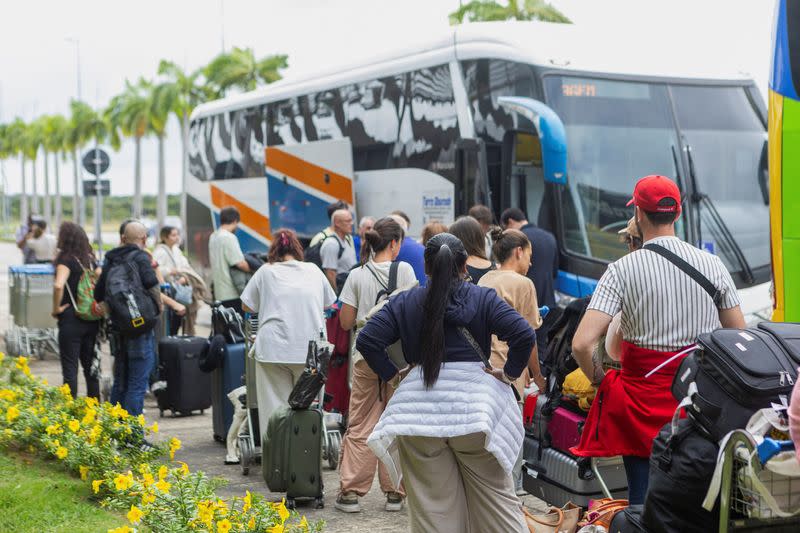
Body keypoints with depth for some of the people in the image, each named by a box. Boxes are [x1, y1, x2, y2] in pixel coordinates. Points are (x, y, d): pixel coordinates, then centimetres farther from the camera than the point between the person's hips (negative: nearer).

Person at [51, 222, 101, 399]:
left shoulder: (66, 260, -12)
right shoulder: (90, 259, 8)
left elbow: (58, 285, -28)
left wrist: (56, 308, -15)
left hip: (71, 319, -6)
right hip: (92, 319, 7)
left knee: (69, 367, -1)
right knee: (90, 364, 14)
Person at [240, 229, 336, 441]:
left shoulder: (265, 272, 5)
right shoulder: (313, 270, 11)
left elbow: (247, 306, 11)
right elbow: (329, 304, 23)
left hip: (274, 349, -1)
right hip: (310, 350, 2)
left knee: (276, 405, 0)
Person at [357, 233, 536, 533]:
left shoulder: (403, 303, 8)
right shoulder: (483, 299, 3)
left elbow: (367, 341, 0)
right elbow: (524, 335, -9)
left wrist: (391, 376, 7)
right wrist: (509, 373, 2)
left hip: (418, 411, 1)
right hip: (473, 407, -1)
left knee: (432, 505, 6)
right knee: (495, 496, 8)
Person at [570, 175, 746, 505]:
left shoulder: (622, 270, -10)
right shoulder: (712, 264, 0)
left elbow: (582, 344, -18)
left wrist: (599, 379, 0)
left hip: (643, 400, -3)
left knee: (644, 501, 6)